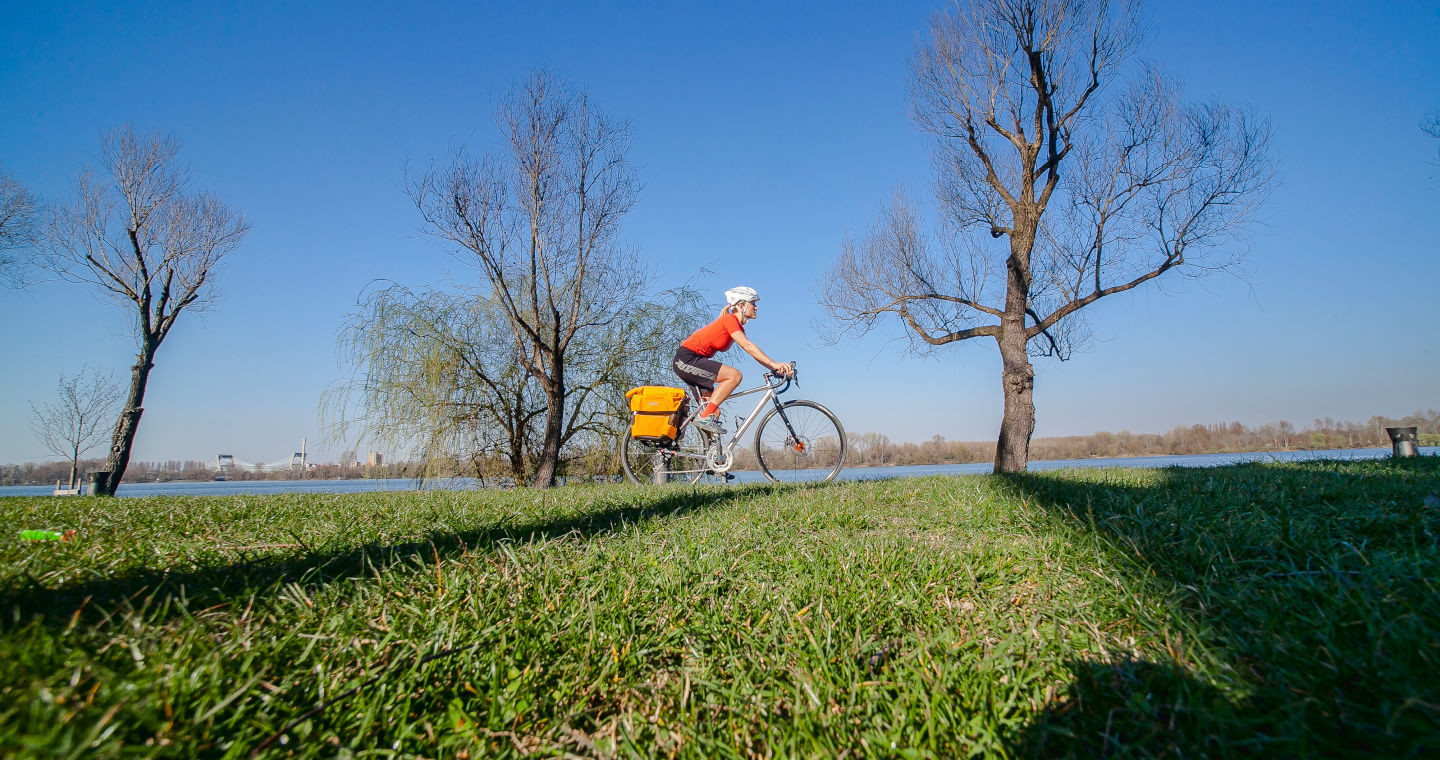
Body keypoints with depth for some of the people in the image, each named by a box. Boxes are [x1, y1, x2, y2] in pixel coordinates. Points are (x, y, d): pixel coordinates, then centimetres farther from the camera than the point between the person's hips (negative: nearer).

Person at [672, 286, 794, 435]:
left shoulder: (738, 328, 14)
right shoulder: (729, 319, -14)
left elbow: (755, 353, 7)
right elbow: (747, 346, -26)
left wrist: (777, 369, -5)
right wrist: (773, 363, -32)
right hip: (686, 359, -10)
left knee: (714, 412, 6)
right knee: (735, 375, -22)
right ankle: (705, 417, -22)